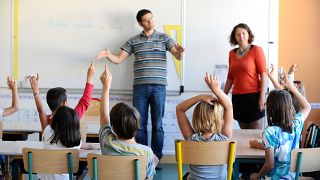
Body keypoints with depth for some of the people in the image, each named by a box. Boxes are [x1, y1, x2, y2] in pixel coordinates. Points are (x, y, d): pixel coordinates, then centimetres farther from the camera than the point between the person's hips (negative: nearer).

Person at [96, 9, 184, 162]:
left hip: (158, 87, -1)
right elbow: (118, 59, 6)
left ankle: (157, 158, 12)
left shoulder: (164, 38, 6)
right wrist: (108, 55, -16)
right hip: (140, 87, 1)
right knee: (139, 124, 4)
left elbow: (178, 57, -3)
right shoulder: (133, 41, 9)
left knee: (157, 125, 3)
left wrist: (179, 51, -28)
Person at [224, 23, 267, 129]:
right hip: (237, 97, 5)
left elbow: (263, 74, -8)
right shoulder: (232, 53, 11)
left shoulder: (256, 50, -2)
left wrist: (262, 96, -15)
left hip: (253, 96, -4)